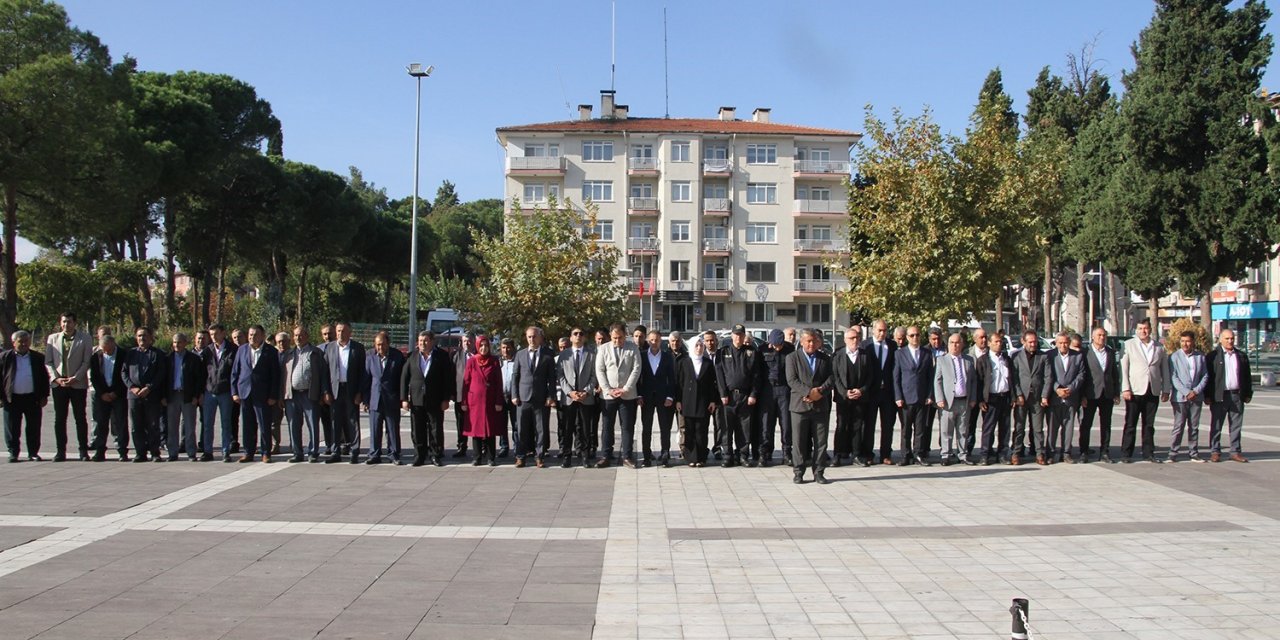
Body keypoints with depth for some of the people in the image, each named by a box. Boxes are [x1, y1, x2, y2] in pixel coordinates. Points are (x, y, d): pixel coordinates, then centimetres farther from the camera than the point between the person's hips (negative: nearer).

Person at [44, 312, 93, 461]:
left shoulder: (84, 338, 3)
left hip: (78, 384, -2)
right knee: (59, 419, 4)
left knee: (80, 418, 1)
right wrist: (56, 378, -6)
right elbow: (48, 362, 8)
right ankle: (61, 451, 9)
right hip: (58, 384, 2)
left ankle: (83, 450, 6)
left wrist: (75, 378, -12)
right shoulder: (52, 338, 10)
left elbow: (87, 361, -2)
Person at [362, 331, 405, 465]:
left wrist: (402, 397, 0)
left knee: (393, 430, 3)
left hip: (392, 400, -2)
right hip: (375, 399, 2)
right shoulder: (370, 357, 4)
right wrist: (364, 400, 4)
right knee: (375, 430, 5)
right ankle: (374, 455, 14)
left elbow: (402, 377, 3)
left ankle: (394, 455, 12)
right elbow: (366, 379, 8)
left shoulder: (397, 356, -1)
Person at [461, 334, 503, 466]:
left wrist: (499, 402, -5)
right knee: (475, 428, 2)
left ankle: (492, 458, 7)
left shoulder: (494, 362, 2)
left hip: (490, 401, -1)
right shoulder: (471, 361, 3)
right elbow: (466, 382, 4)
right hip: (475, 400, 1)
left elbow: (499, 383, 1)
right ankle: (478, 457, 10)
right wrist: (464, 402, -1)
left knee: (491, 429, 1)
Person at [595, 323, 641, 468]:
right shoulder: (603, 349, 3)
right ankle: (605, 456, 10)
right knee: (607, 426, 4)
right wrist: (608, 390, -9)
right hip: (608, 395, 0)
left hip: (627, 395, 0)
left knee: (628, 426, 2)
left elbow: (636, 370, -3)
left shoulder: (633, 350, 2)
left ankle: (627, 457, 9)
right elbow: (599, 371, 0)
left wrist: (626, 389, -11)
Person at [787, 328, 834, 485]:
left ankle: (819, 473, 10)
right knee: (800, 442, 1)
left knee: (821, 442, 3)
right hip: (800, 405, -2)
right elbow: (792, 380, -6)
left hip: (821, 406, 2)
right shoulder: (792, 358, 4)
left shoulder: (825, 359, 13)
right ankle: (799, 473, 9)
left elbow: (831, 379, 5)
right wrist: (808, 392, -17)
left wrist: (820, 391, -12)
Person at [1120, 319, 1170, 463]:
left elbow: (1165, 369, 14)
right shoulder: (1129, 345, 3)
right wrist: (1125, 389, -8)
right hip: (1135, 391, -3)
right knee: (1130, 424, 0)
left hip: (1153, 392, 3)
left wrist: (1166, 390, 8)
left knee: (1149, 425, 8)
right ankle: (1126, 454, 5)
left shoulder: (1159, 347, 12)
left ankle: (1148, 453, 14)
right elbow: (1123, 368, -1)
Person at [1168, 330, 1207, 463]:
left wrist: (1196, 391, -7)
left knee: (1194, 427, 8)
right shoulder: (1174, 357, -3)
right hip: (1180, 397, -3)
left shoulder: (1200, 356, 7)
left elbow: (1205, 376, 7)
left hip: (1196, 396, 3)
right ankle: (1173, 454, -1)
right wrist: (1186, 392, -13)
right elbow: (1173, 378, -7)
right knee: (1178, 427, -4)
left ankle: (1194, 454, 13)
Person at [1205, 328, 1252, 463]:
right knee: (1216, 425, 1)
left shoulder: (1242, 356, 12)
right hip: (1219, 396, -4)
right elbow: (1208, 377, -4)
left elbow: (1247, 377, 16)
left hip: (1237, 395, 4)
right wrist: (1207, 396, -9)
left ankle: (1235, 451, 14)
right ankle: (1215, 452, 7)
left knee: (1236, 426, 8)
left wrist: (1248, 394, 9)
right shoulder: (1213, 356, -2)